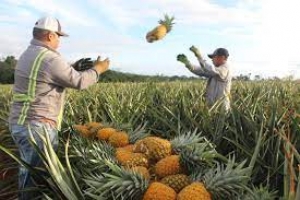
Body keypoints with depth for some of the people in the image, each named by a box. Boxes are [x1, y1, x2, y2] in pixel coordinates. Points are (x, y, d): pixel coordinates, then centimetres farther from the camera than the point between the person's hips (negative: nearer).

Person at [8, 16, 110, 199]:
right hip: (37, 126, -10)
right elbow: (79, 82, -12)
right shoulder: (50, 58, -18)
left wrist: (75, 67, 22)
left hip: (21, 123, 10)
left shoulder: (28, 55, 14)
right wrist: (97, 69, 4)